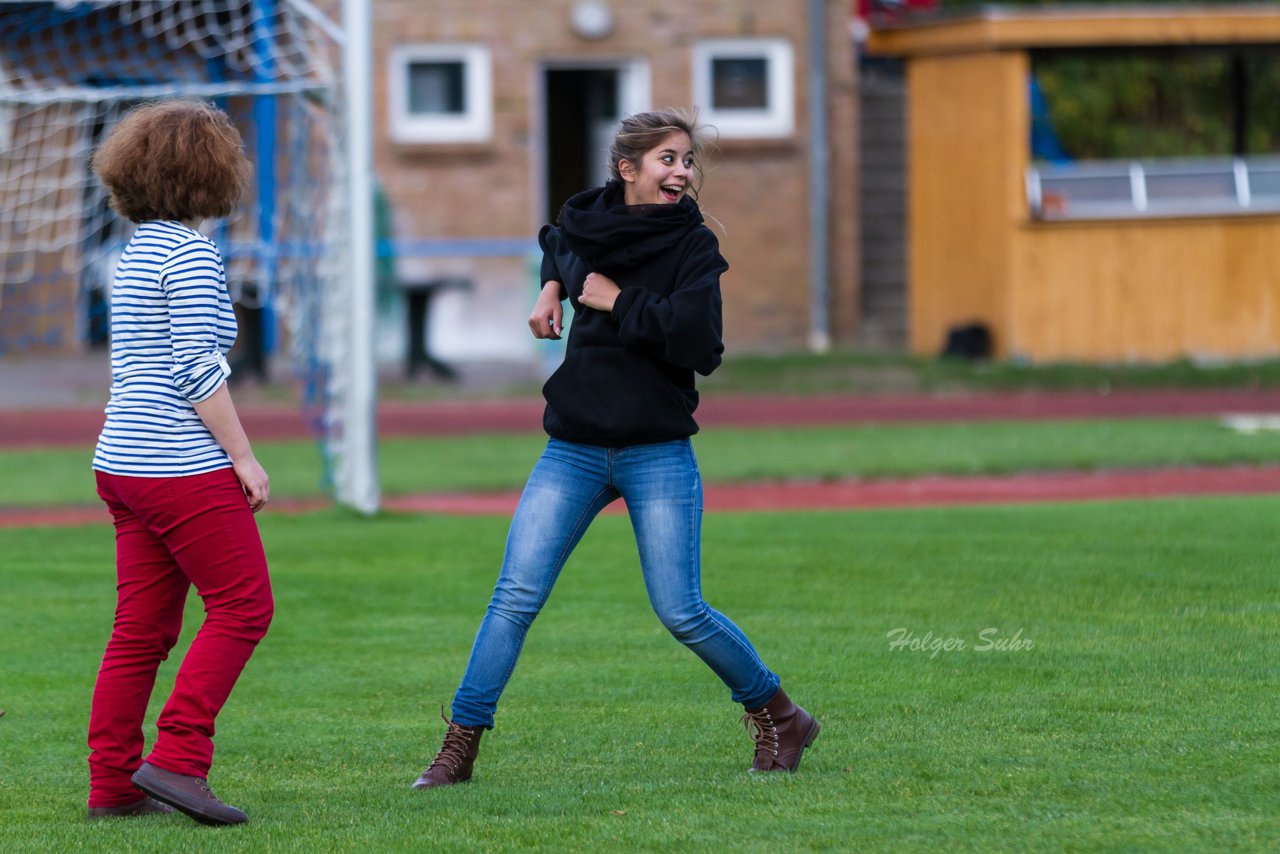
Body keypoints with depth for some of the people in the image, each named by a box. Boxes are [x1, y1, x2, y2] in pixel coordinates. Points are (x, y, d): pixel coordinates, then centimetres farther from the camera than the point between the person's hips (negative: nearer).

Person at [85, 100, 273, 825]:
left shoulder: (139, 252, 16)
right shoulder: (191, 252, -12)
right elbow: (197, 371, -17)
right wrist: (244, 457, -12)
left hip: (125, 462, 9)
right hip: (183, 467, -9)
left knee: (143, 625, 9)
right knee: (244, 607, -3)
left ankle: (114, 784, 8)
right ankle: (177, 759, -9)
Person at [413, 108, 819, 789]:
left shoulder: (693, 246, -7)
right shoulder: (586, 218, 7)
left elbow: (697, 342, -21)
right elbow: (557, 243, 33)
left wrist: (618, 301, -16)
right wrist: (553, 286, 14)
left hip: (658, 456, -4)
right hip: (574, 451, 4)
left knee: (681, 613, -4)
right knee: (516, 595, -6)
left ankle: (780, 717, 18)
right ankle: (459, 746, -2)